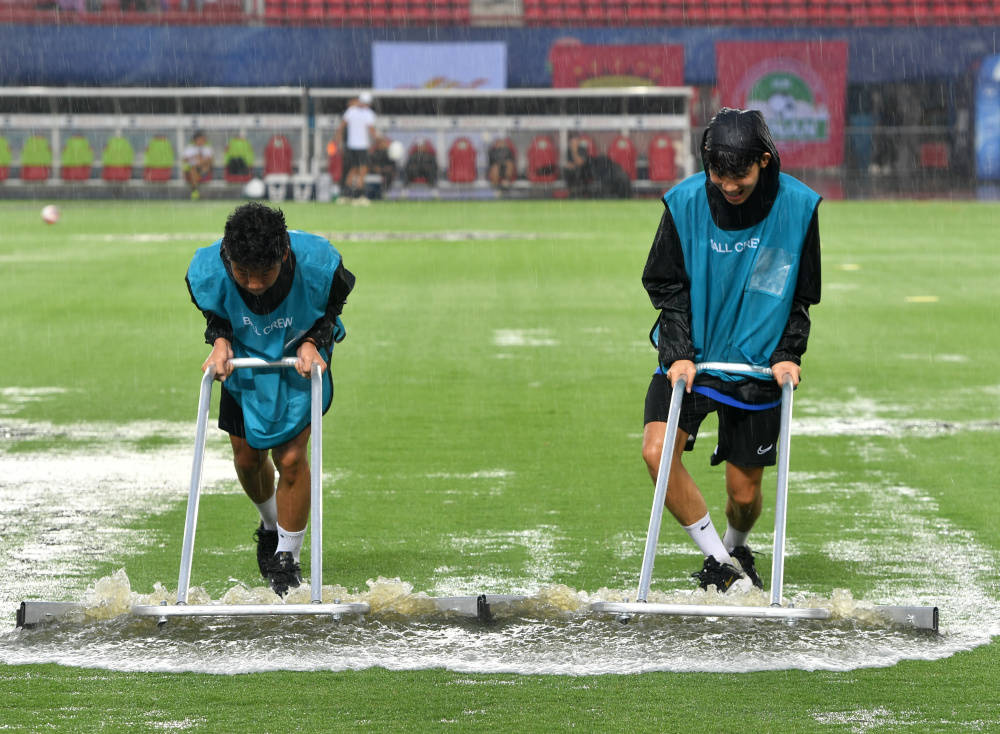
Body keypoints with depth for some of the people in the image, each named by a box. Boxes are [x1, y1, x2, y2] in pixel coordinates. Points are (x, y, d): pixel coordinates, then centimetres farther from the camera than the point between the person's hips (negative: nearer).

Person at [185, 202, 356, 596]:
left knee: (290, 458, -11)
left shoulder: (318, 265, -36)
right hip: (245, 360, 2)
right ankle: (271, 525, 44)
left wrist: (312, 342, -27)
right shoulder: (208, 272, -32)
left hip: (300, 360, -2)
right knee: (247, 458, 11)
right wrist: (220, 341, -24)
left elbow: (331, 310, -11)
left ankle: (287, 556, 7)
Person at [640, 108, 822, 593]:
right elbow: (666, 285, -1)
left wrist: (789, 355, -8)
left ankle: (736, 549, 40)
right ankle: (719, 562, -9)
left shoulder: (798, 207, -11)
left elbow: (802, 295, 2)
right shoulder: (684, 203, -12)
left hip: (758, 366, 0)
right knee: (657, 450, -22)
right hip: (691, 355, 0)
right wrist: (678, 352, -12)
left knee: (744, 490, 4)